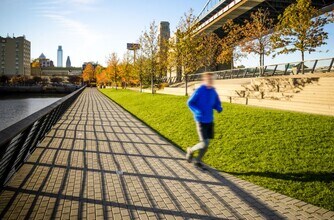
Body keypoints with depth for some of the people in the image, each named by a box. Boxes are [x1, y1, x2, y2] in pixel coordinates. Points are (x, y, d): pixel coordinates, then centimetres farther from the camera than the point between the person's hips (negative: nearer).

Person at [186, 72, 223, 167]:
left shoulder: (213, 91, 4)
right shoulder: (199, 91, -13)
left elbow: (217, 103, 16)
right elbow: (190, 103, -6)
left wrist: (219, 108, -7)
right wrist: (197, 111, -22)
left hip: (210, 121, 6)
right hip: (201, 121, -6)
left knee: (207, 143, 9)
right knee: (204, 144, -9)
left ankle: (198, 160, 28)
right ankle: (190, 150, 20)